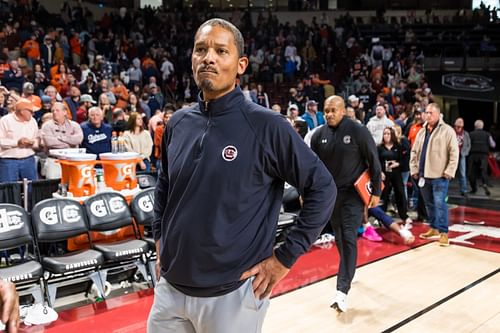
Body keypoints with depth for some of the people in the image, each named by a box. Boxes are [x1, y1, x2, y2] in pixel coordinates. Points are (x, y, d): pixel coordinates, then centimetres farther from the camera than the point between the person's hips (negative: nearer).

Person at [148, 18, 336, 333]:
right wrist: (161, 242, 11)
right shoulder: (178, 123, 2)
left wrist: (285, 257, -9)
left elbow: (322, 188, -10)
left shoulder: (266, 126, -14)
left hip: (232, 293, -4)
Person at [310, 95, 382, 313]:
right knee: (339, 238, 15)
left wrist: (376, 192, -5)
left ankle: (342, 290, -11)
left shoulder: (358, 131, -11)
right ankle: (348, 271, 37)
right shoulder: (319, 135, 0)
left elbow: (374, 162, -5)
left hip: (353, 193, -4)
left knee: (349, 238, -10)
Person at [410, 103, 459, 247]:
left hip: (439, 176, -6)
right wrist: (414, 170, 9)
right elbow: (414, 152, 16)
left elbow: (454, 153, -9)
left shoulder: (447, 130, -6)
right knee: (429, 204, 13)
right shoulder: (422, 131, 13)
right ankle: (434, 228, 26)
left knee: (439, 203, -10)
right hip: (424, 175, 6)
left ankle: (443, 232, -3)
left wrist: (448, 172, -14)